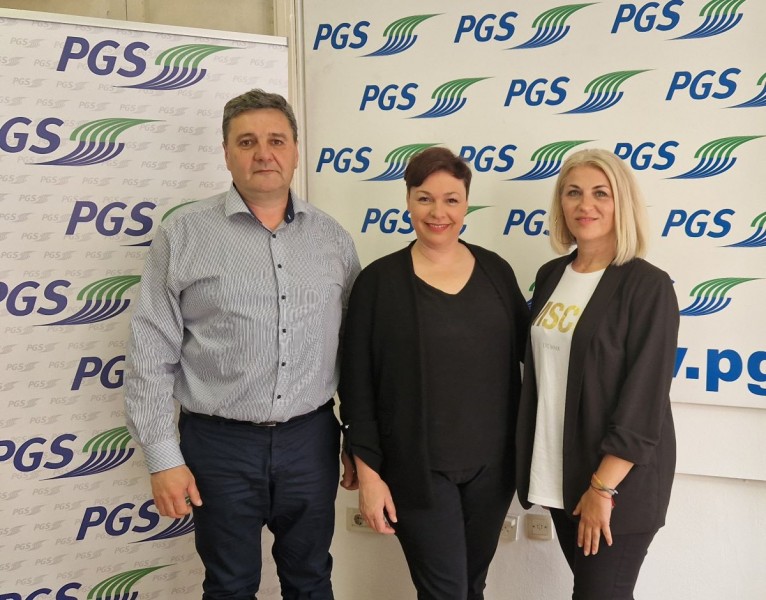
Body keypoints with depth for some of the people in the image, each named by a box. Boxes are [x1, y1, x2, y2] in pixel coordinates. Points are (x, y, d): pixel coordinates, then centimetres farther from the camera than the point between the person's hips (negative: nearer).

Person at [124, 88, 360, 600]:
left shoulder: (332, 237, 3)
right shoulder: (184, 234, -6)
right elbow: (152, 355, -6)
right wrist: (164, 458, -7)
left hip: (311, 440, 3)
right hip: (221, 443, -2)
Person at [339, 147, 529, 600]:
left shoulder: (496, 271, 2)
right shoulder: (380, 280, -7)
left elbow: (526, 353, 8)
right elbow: (357, 387, -7)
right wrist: (369, 473, -9)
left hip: (491, 462, 4)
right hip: (416, 467, -3)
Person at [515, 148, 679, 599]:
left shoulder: (647, 286, -13)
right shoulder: (551, 276, 5)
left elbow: (643, 402, -16)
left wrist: (603, 487, -17)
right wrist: (530, 464, 10)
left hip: (619, 480, -5)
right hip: (559, 474, 6)